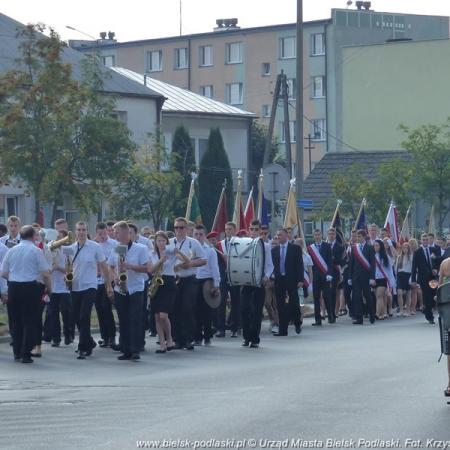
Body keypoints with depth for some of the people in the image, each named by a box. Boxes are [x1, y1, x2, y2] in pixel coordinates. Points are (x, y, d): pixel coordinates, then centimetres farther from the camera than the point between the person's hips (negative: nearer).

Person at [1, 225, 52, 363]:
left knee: (16, 321, 14)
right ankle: (25, 354, -4)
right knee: (30, 322, 1)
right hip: (30, 288, -4)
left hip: (13, 288, 4)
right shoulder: (36, 251, -6)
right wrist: (49, 288, 6)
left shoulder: (12, 250, 6)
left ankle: (17, 352, 18)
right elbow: (45, 274, -9)